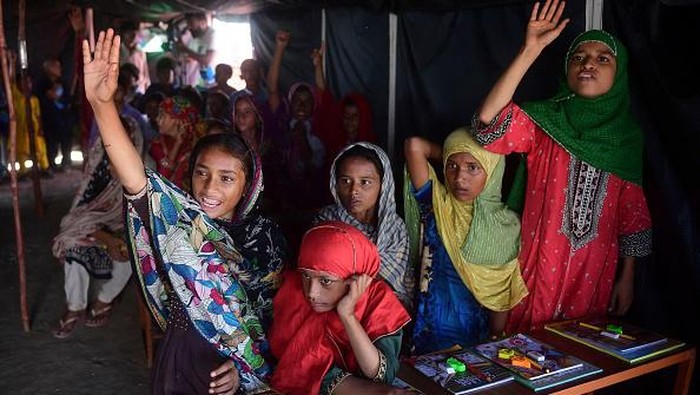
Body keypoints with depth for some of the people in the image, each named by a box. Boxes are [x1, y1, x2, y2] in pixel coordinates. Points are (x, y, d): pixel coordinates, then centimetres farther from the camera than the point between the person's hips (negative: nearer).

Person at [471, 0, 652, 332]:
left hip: (596, 274, 3)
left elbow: (632, 214, 6)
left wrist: (627, 277, 6)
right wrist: (531, 50, -29)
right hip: (539, 268, -2)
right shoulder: (544, 122, -7)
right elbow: (488, 118, -27)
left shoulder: (624, 136, 2)